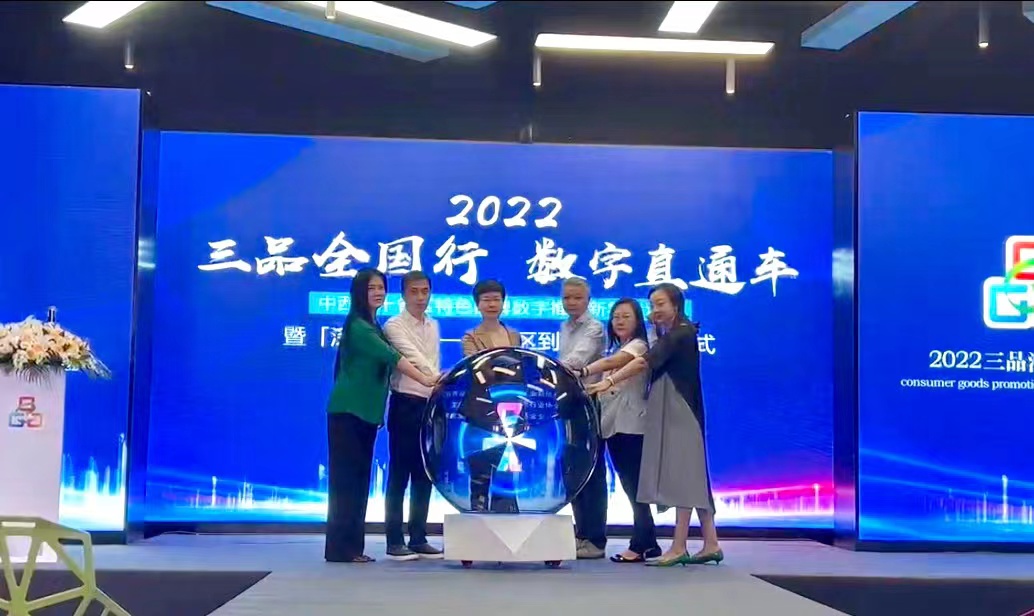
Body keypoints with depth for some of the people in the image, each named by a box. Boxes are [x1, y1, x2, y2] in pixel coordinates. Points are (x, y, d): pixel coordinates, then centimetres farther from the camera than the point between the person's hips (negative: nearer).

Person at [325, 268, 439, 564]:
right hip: (347, 411, -9)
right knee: (346, 478, -8)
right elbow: (390, 357, -23)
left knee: (359, 479, 9)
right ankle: (340, 548, -5)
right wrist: (423, 379, -30)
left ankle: (352, 545, 12)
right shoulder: (357, 326, -12)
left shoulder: (374, 327, 17)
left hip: (366, 412, 9)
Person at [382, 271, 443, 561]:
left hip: (430, 404, 6)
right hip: (406, 404, -6)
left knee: (424, 473, 8)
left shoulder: (434, 326, 14)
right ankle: (395, 540, 3)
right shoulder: (395, 326, -7)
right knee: (399, 473, -3)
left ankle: (419, 538, 14)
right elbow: (414, 358, -22)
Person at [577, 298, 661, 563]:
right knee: (630, 486, 8)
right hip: (612, 425, 8)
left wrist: (584, 372, -43)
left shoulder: (638, 346, -7)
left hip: (632, 427, -8)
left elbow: (613, 362, -27)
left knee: (634, 485, -9)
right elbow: (605, 384, 16)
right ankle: (646, 543, 13)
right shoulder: (615, 350, 21)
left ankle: (642, 545, -6)